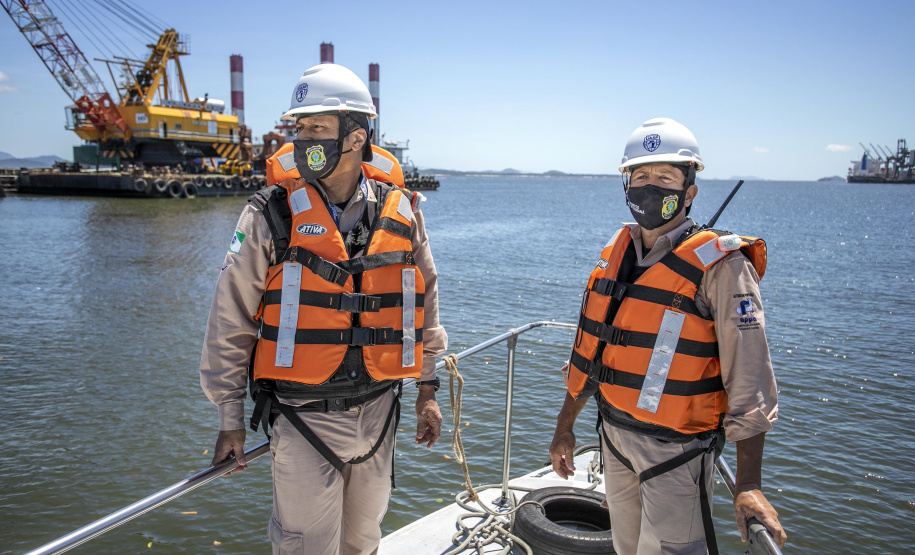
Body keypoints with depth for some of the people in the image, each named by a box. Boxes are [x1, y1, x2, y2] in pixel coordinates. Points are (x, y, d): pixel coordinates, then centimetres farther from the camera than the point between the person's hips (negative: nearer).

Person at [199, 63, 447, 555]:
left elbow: (425, 304, 10)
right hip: (303, 418, -3)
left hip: (377, 412, 3)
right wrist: (230, 420, -2)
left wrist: (427, 391, 12)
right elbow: (230, 322, -5)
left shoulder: (400, 213, -2)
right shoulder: (271, 215, -10)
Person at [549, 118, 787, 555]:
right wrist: (565, 426, 14)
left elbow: (749, 380, -19)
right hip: (615, 435, 6)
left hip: (676, 448, -6)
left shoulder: (719, 266, -16)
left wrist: (749, 483, -23)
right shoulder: (617, 254, 3)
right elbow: (590, 350, 11)